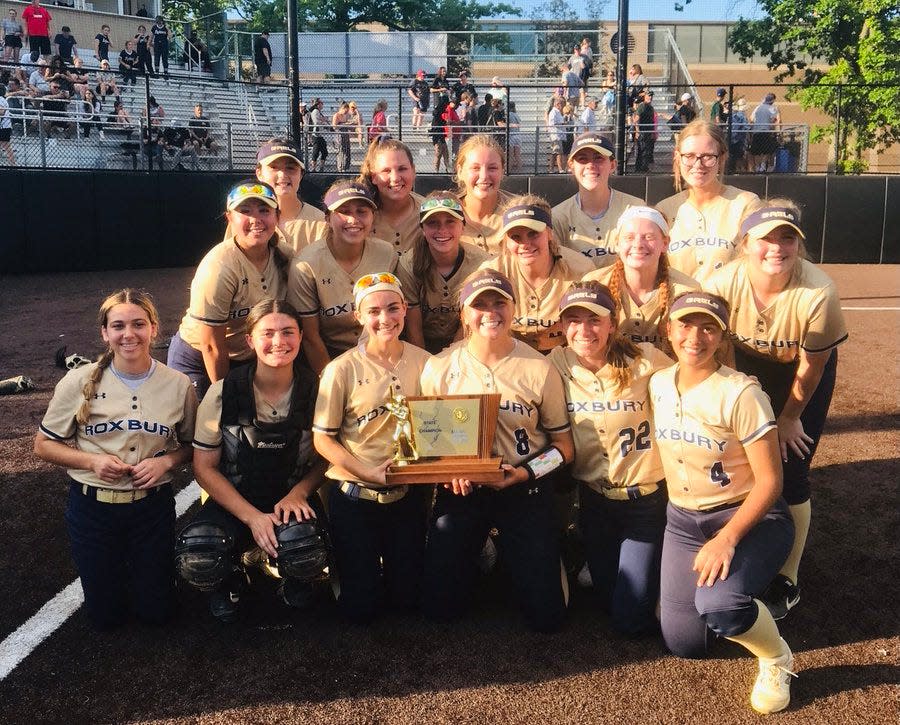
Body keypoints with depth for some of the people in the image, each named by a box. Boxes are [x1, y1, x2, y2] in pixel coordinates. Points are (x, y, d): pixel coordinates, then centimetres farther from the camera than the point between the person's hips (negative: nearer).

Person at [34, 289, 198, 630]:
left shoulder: (178, 385, -8)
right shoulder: (79, 382, -10)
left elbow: (191, 445, 5)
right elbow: (43, 445, -1)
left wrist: (166, 461, -16)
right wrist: (92, 461, -18)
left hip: (153, 505, 0)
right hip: (92, 506, 0)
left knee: (155, 612, 10)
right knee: (105, 616, 12)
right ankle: (114, 567, 43)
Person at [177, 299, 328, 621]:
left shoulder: (316, 391, -7)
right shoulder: (223, 394, -9)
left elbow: (326, 458, 5)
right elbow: (204, 467, -5)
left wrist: (298, 493, -16)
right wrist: (252, 517, -16)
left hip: (292, 500, 0)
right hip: (233, 500, 0)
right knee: (196, 563, -30)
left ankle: (292, 580, 9)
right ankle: (233, 579, 11)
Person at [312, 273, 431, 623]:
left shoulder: (424, 363, -2)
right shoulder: (342, 369, -11)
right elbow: (323, 439, -8)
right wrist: (369, 472, -18)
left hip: (408, 494, 2)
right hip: (355, 496, -2)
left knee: (406, 598, 8)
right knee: (360, 606, 2)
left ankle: (393, 564, 39)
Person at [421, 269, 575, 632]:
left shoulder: (540, 369, -7)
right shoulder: (440, 368, -4)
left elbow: (563, 445, 0)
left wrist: (525, 472, -17)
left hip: (525, 491, -1)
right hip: (460, 489, 1)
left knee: (547, 616, 0)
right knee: (441, 607, 3)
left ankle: (511, 560, 31)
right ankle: (480, 562, 34)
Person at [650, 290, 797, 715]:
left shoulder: (740, 393, -20)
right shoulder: (657, 384, -2)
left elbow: (769, 481, -19)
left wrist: (727, 539, -27)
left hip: (750, 518, -5)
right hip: (682, 521, 5)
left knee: (716, 603, -34)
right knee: (683, 643, 1)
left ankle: (777, 660, -1)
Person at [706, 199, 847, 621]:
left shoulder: (818, 294, -33)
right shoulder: (722, 285, -28)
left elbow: (810, 367, -17)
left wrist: (789, 418, -5)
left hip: (802, 373, -2)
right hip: (747, 367, 2)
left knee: (789, 474, -6)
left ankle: (787, 580, 12)